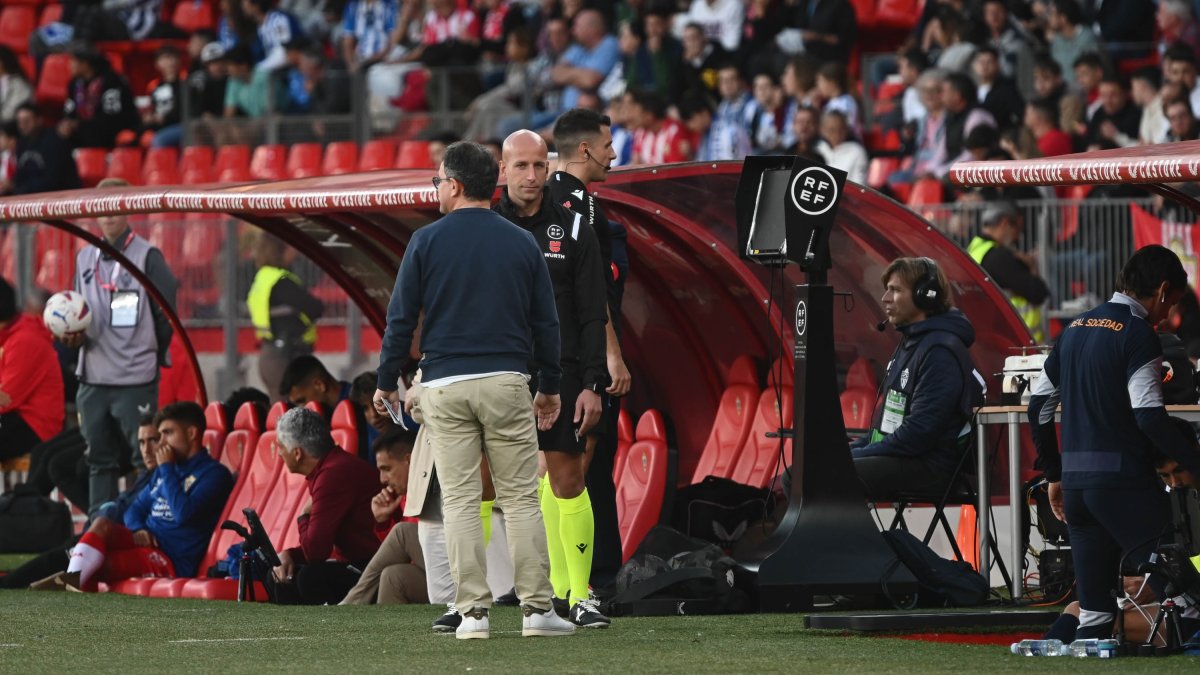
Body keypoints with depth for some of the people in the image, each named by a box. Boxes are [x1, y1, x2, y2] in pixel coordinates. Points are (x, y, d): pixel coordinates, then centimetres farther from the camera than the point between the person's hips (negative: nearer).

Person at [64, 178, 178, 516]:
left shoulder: (147, 257, -4)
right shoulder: (85, 259, 13)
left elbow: (166, 315, -3)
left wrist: (149, 356, 1)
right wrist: (74, 336, 0)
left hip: (135, 379, -6)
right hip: (93, 378, 6)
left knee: (146, 459, -5)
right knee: (100, 461, 11)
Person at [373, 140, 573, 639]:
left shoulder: (427, 242, 0)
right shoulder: (522, 243, 6)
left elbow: (401, 318, 0)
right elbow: (545, 322, 10)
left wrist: (386, 383, 10)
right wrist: (550, 387, 20)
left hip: (445, 387, -1)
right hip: (507, 382, 1)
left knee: (460, 502, 1)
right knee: (521, 498, 4)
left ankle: (473, 612, -3)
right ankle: (537, 608, -1)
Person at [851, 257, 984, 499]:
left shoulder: (940, 351, -14)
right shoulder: (909, 344, 19)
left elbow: (919, 432, -21)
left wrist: (858, 455, -17)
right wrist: (852, 451, 10)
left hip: (929, 469, -10)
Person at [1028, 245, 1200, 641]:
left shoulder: (1075, 330, 16)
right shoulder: (1138, 334, -9)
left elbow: (1039, 405, 19)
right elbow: (1149, 416, -18)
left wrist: (1054, 474, 26)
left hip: (1076, 483, 8)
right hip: (1124, 481, -8)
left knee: (1094, 611, 10)